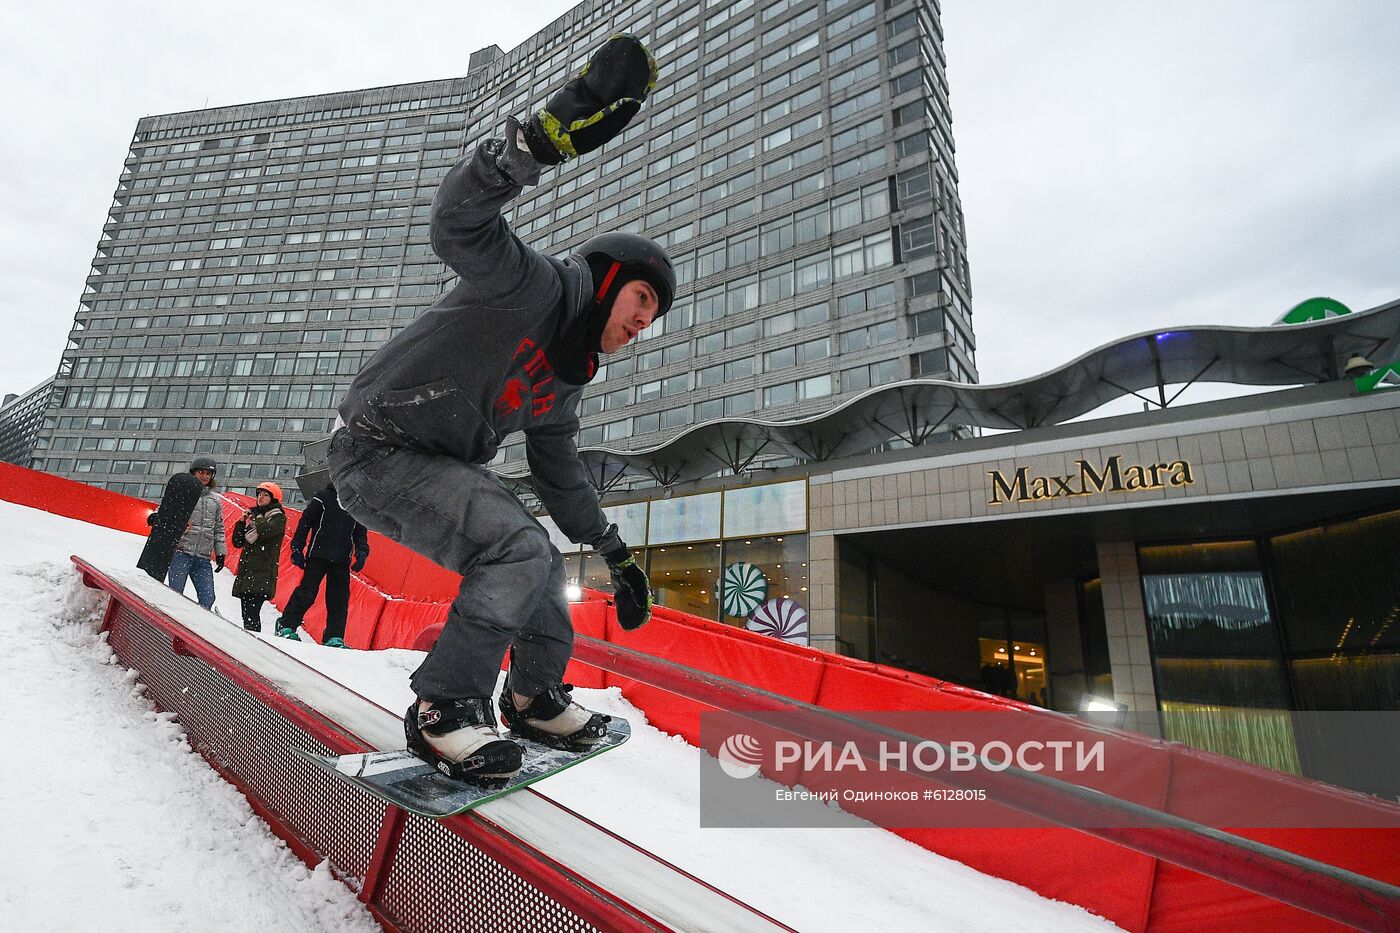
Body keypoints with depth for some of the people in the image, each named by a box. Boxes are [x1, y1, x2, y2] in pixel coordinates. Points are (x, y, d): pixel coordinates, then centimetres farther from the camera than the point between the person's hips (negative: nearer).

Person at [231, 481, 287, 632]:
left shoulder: (278, 518, 2)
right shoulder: (253, 514, 20)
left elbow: (264, 530, -20)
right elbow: (237, 542, 19)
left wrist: (254, 521, 1)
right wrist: (242, 522, 6)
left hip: (262, 574, -7)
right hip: (246, 572, 7)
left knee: (251, 614, -17)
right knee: (246, 614, 8)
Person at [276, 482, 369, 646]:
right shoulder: (324, 497, 1)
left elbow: (360, 532, 17)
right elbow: (305, 522, 1)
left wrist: (362, 552, 1)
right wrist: (297, 549, -3)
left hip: (342, 561, 4)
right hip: (318, 556, -4)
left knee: (339, 599, 2)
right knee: (307, 593, -6)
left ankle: (334, 637, 7)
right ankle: (286, 626, 9)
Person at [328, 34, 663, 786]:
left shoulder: (564, 382, 9)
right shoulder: (534, 286, -16)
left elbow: (560, 477, 17)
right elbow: (457, 221, -35)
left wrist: (616, 556, 19)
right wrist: (550, 135, -48)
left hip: (439, 465, 9)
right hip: (377, 449, -9)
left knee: (540, 563, 10)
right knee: (520, 550, -25)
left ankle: (537, 699, 26)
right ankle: (443, 711, -9)